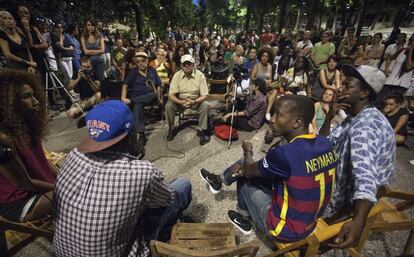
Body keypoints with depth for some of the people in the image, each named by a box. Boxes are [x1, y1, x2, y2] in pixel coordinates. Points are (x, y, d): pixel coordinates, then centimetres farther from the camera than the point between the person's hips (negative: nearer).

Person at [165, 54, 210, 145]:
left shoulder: (200, 75, -15)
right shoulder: (177, 75, -12)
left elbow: (204, 95, -16)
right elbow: (171, 95, -15)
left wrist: (194, 102, -36)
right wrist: (181, 102, -35)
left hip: (196, 100, -1)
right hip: (180, 100, 1)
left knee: (205, 105, -30)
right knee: (168, 106, -24)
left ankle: (204, 131, -14)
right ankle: (171, 129, -1)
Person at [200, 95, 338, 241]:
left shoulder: (284, 154, -34)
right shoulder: (325, 144, -8)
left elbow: (249, 172, -13)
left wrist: (247, 151, 7)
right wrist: (247, 166, 5)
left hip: (287, 229, -7)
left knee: (245, 178, 11)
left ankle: (244, 219, 36)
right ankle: (219, 179, 36)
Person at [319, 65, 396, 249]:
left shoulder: (365, 125, -31)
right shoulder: (356, 117, 0)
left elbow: (366, 176, -45)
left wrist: (358, 222, -58)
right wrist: (328, 118, -13)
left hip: (351, 195, -9)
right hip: (343, 180, 9)